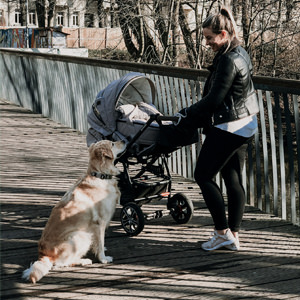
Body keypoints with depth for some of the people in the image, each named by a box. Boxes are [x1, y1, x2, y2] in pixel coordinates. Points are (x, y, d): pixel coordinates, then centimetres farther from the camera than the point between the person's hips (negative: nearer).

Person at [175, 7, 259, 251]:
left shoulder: (228, 60, -19)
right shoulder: (241, 53, 12)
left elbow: (214, 99, -19)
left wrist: (189, 114, -7)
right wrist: (195, 114, 14)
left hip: (229, 127, -10)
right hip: (245, 124, 10)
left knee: (204, 175, -2)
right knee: (233, 178, 11)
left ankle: (223, 232, -1)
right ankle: (234, 235, 14)